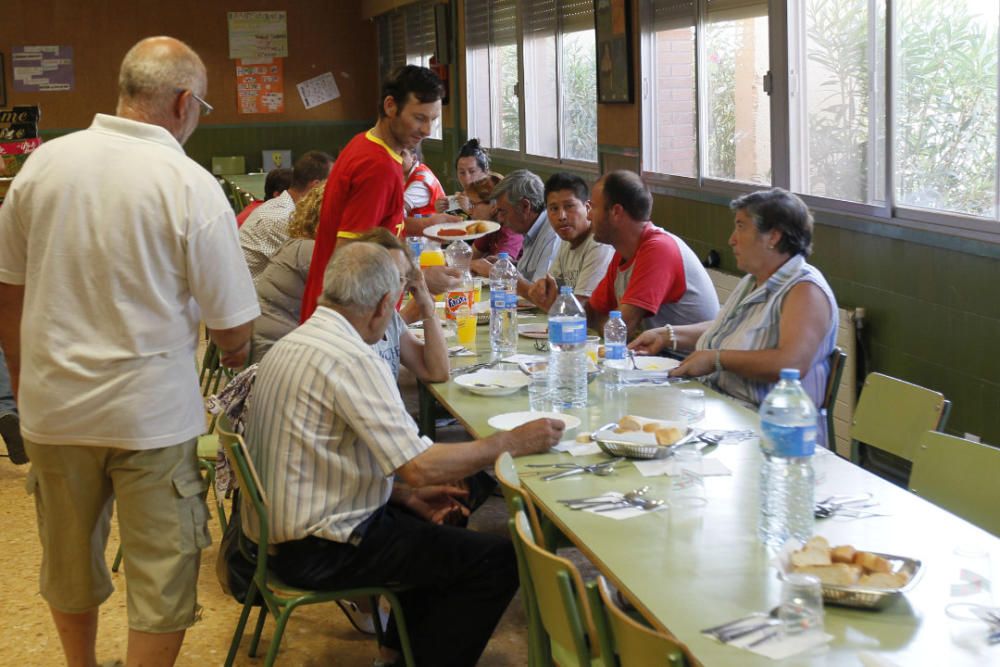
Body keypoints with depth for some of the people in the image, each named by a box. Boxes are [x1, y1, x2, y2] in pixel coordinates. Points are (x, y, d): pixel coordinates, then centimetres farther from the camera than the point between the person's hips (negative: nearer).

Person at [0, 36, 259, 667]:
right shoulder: (192, 186, -15)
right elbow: (233, 329, -10)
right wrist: (235, 354, 13)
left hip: (53, 407, 5)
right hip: (151, 413, -5)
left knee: (68, 558, 22)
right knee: (162, 572, 9)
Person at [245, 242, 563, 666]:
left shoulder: (292, 344, 7)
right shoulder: (353, 360, -23)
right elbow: (420, 468, -25)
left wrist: (408, 494, 10)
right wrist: (511, 442, -14)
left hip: (283, 526, 10)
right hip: (321, 552, -10)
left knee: (443, 528, 28)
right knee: (497, 560, -6)